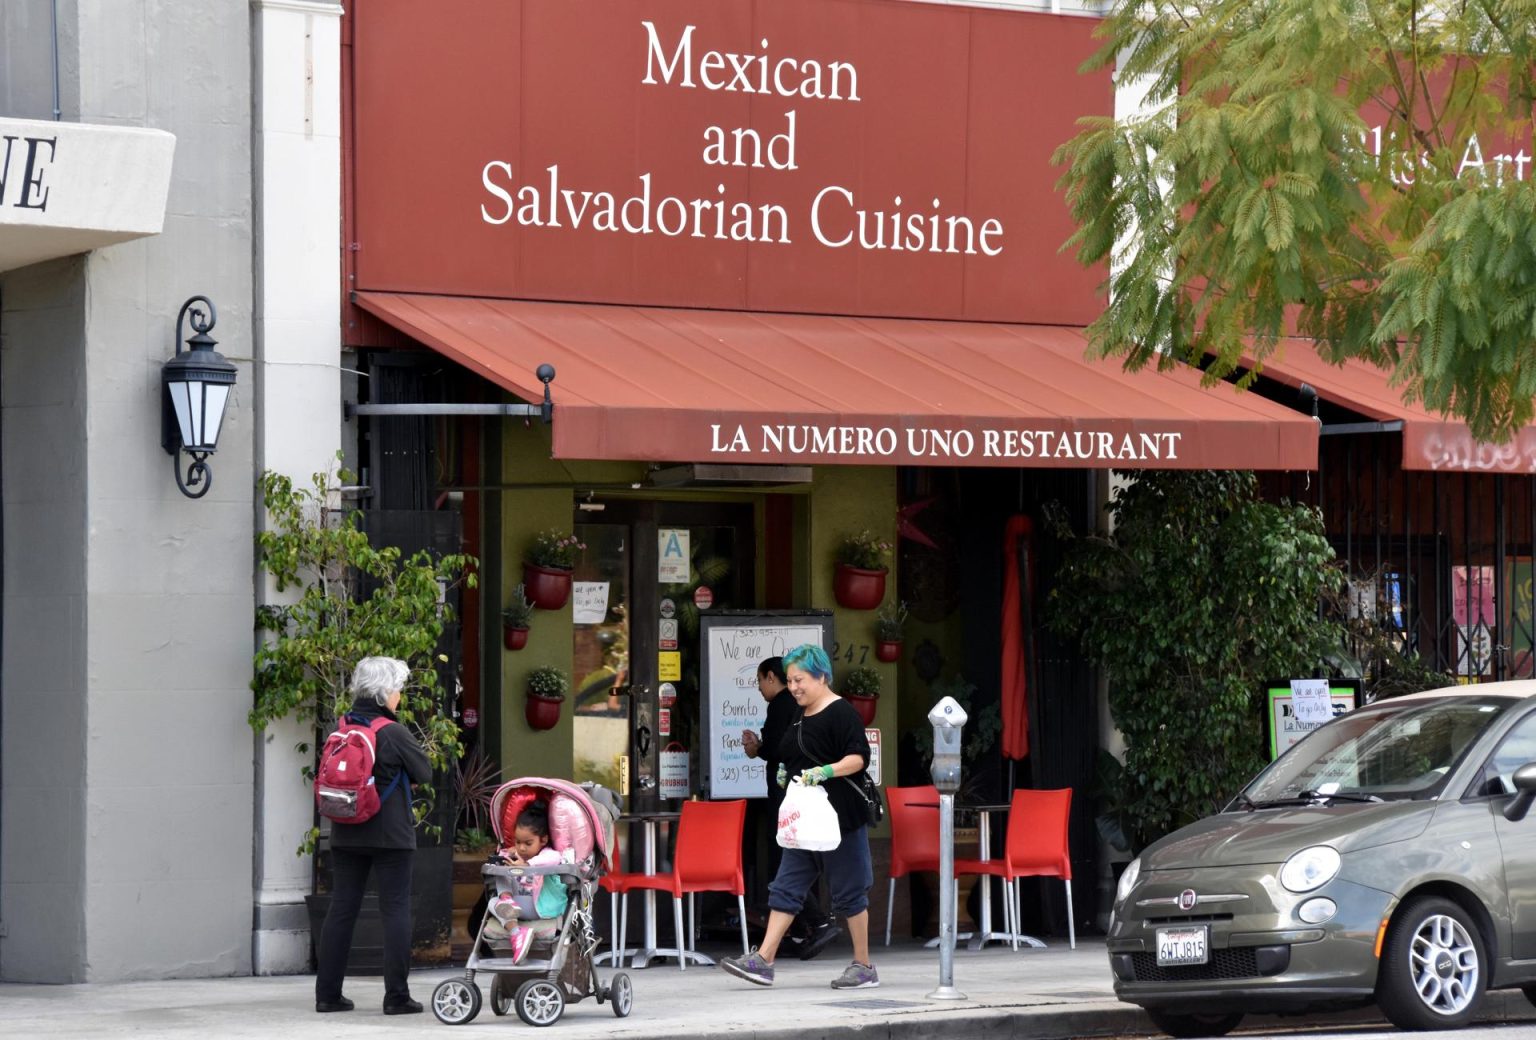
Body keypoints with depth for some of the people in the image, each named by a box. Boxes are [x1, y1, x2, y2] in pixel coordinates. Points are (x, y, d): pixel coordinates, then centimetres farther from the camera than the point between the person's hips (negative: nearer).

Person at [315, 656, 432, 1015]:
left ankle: (327, 993, 11)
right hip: (391, 833, -5)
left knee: (341, 908, 10)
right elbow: (424, 773, -4)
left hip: (346, 834, 5)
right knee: (395, 910, 1)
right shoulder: (394, 733, -14)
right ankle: (396, 996, 0)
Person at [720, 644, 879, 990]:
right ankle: (762, 961, 1)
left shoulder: (840, 712, -12)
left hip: (839, 818, -9)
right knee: (786, 887, 3)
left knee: (849, 892, -1)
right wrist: (786, 774, 11)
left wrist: (826, 771, -30)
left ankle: (864, 967, 8)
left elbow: (859, 757, -19)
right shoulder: (801, 717, 15)